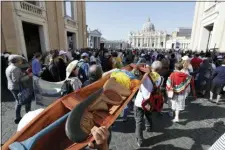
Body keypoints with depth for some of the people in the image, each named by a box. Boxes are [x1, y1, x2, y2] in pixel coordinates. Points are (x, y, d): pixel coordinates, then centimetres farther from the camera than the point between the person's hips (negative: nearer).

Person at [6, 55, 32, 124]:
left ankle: (18, 118, 26)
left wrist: (25, 73, 11)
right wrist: (28, 76, -24)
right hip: (17, 88, -10)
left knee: (18, 102, 19)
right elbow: (16, 80, -27)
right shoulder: (15, 68, -21)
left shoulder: (8, 68, 11)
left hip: (12, 87, 10)